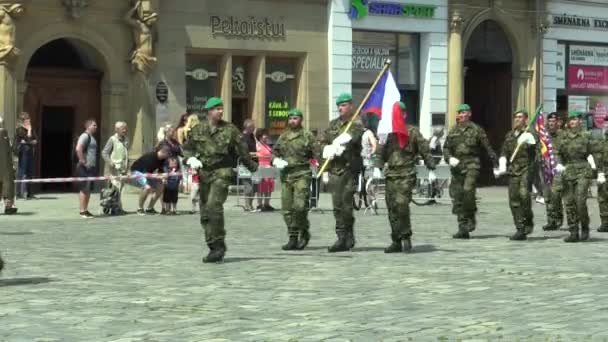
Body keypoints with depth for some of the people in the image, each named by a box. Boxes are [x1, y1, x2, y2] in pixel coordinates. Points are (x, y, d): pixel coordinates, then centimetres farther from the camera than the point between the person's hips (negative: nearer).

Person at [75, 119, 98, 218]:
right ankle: (82, 211, -6)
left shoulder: (91, 137, 19)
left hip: (91, 167, 10)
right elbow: (78, 148, -25)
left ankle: (86, 210, 16)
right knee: (84, 189, -8)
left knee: (89, 189, 11)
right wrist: (83, 162, -22)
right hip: (85, 167, -10)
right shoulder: (85, 136, -12)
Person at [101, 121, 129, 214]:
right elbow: (104, 152, -8)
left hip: (124, 168, 7)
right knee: (117, 187, -10)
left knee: (121, 186, 8)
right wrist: (109, 162, -20)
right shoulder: (112, 139, -7)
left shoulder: (126, 140, 13)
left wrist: (127, 165, 20)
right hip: (116, 168, -7)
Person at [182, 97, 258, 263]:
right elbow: (187, 148, 16)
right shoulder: (197, 130, 8)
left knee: (214, 206, -22)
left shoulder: (230, 129, -1)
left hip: (222, 172, -4)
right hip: (204, 173, 5)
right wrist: (191, 158, -3)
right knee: (205, 212, 7)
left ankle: (218, 245, -16)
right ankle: (215, 249, 18)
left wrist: (253, 167, 10)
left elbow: (242, 151, 5)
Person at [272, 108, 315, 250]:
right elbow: (275, 151, 25)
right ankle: (293, 238, 11)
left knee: (299, 206, -16)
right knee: (287, 209, 4)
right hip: (286, 175, 5)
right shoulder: (283, 136, 16)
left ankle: (304, 233, 4)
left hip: (302, 174, -5)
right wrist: (276, 160, 3)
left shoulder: (307, 135, 1)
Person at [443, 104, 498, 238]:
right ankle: (463, 229, 7)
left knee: (468, 190, -25)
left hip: (471, 165, -5)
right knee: (457, 197, 2)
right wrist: (450, 158, -5)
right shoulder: (453, 131, 15)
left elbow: (488, 148, 4)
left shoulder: (476, 130, 3)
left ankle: (471, 218, -4)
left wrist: (496, 165, 3)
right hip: (457, 167, 5)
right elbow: (446, 148, 16)